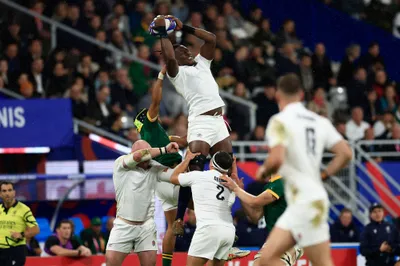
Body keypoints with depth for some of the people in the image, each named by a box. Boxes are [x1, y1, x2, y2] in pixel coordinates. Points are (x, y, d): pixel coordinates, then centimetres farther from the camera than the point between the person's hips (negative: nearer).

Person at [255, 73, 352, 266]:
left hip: (305, 202, -8)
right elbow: (345, 153, 5)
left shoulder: (280, 121, -10)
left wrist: (263, 172, -1)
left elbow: (276, 160, -23)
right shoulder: (320, 122, 12)